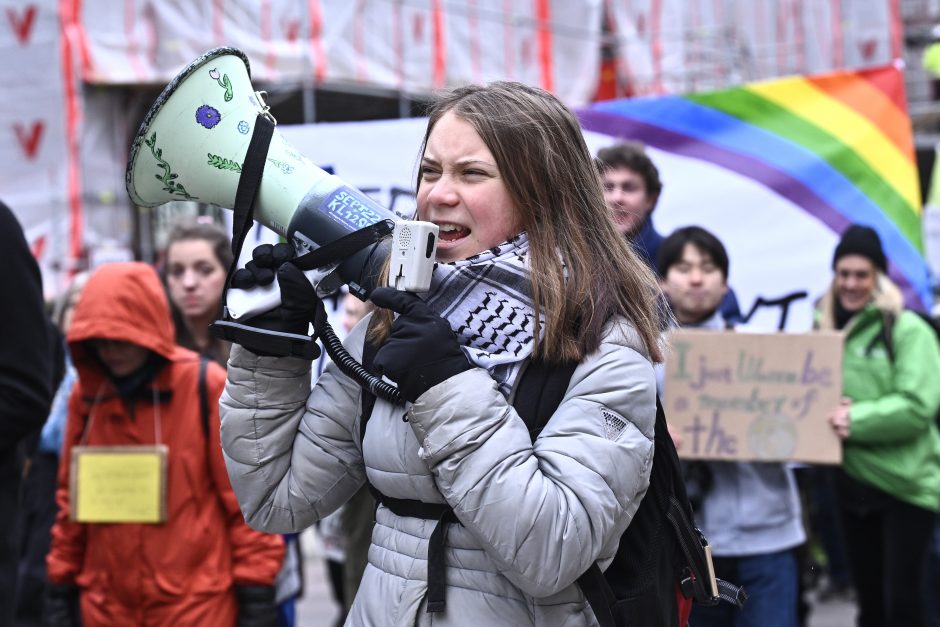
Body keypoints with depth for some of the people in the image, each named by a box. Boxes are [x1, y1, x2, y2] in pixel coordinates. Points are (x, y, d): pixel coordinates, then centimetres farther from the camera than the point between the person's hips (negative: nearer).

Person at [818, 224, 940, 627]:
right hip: (853, 481, 6)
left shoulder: (908, 330, -8)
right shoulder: (825, 329, 10)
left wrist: (856, 419, -23)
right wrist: (826, 413, -10)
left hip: (906, 483, -5)